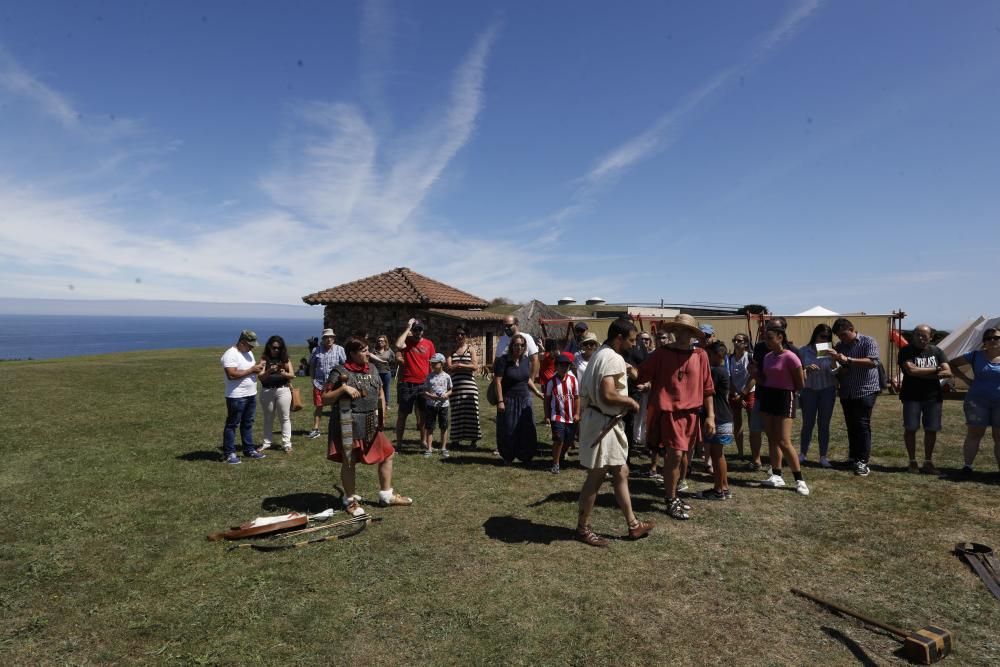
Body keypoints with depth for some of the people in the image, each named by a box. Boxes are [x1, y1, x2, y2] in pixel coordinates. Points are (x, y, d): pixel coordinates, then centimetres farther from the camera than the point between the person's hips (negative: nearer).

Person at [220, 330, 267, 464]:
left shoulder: (248, 353, 12)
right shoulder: (230, 354, -17)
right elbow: (232, 375, -26)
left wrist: (258, 368, -2)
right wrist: (252, 370, -22)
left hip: (251, 395, 9)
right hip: (236, 397, -8)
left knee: (248, 423, 15)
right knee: (232, 425, 1)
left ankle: (249, 450, 23)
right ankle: (229, 453, 8)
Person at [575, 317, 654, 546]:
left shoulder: (602, 354, 14)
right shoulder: (613, 358, -20)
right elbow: (607, 395, -29)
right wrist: (631, 402, -15)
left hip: (606, 423, 11)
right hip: (603, 424, -11)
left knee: (621, 473, 16)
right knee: (596, 478, 2)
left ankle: (633, 525, 27)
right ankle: (583, 528, 15)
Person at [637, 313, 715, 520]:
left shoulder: (700, 355, 3)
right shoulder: (661, 354, -3)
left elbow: (707, 388, 6)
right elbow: (640, 376, -1)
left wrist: (710, 416, 4)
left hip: (691, 413, 4)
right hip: (668, 412, -3)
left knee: (677, 457, 15)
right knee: (675, 455, -11)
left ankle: (673, 496, 31)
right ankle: (671, 502, 5)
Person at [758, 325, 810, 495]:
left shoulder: (790, 357, -16)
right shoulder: (767, 357, 8)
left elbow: (800, 385, -10)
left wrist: (785, 390, 3)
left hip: (784, 399, -8)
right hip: (768, 397, 8)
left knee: (784, 442, -9)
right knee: (772, 439, 10)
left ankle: (800, 480, 2)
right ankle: (777, 476, 19)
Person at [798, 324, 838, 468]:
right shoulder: (804, 351, -1)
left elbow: (835, 373, -5)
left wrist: (833, 362, -23)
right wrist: (806, 369, -20)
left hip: (827, 391, 1)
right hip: (809, 390, -1)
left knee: (824, 424, 6)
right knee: (808, 423, 5)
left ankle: (824, 456, 14)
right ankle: (803, 454, 18)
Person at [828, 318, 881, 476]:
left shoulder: (868, 342, -4)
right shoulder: (839, 347, 12)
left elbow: (873, 362, -19)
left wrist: (848, 360, -25)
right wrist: (839, 371, -6)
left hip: (866, 390, -5)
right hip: (846, 392, 5)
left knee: (862, 425, -9)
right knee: (851, 426, 9)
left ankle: (863, 462, -6)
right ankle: (854, 459, 18)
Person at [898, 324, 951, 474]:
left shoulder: (936, 351, 8)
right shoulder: (906, 351, -3)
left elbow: (948, 372, -3)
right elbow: (911, 370, -18)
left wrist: (921, 374, -12)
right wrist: (935, 369, -8)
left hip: (933, 396, 3)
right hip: (911, 396, -3)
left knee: (931, 429, 5)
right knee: (910, 428, -2)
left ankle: (928, 462, 16)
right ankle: (912, 461, 10)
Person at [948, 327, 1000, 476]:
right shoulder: (976, 355, 1)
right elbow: (952, 364, 8)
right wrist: (966, 379, -1)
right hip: (977, 402, -1)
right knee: (974, 434, 3)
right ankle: (967, 465, 6)